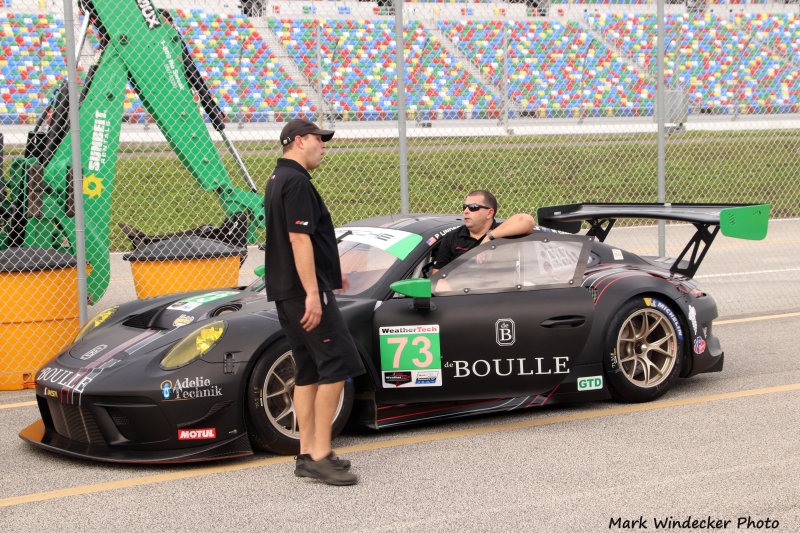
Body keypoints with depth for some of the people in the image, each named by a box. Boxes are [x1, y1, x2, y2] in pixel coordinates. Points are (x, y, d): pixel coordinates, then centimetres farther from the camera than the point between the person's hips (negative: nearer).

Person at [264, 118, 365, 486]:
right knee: (337, 363, -11)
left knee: (309, 370, 11)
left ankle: (308, 454, 13)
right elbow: (299, 239, -21)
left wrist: (329, 273, 36)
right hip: (304, 290, -11)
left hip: (286, 292, 11)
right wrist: (313, 293, -24)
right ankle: (320, 456, -12)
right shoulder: (296, 182, -13)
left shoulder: (278, 179, 20)